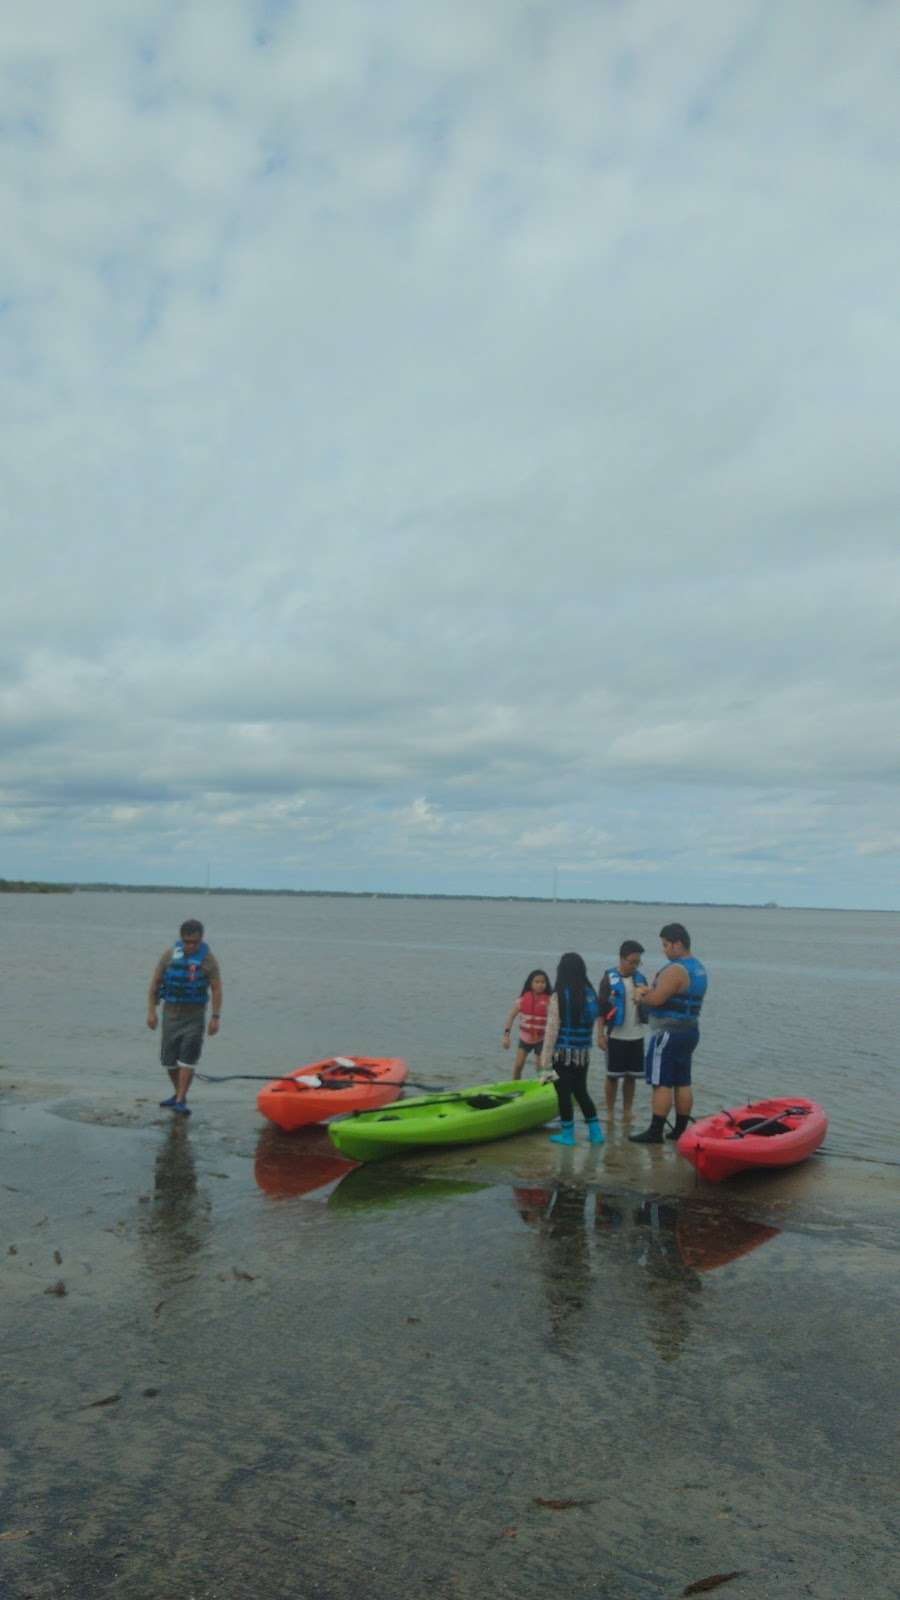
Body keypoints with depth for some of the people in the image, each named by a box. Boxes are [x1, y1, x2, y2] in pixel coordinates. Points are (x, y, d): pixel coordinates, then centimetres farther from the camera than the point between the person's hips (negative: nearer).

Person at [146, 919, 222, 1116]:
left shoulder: (208, 959, -8)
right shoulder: (169, 955, -2)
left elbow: (216, 989, -8)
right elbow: (154, 983, 3)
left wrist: (215, 1017, -13)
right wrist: (151, 1011, -1)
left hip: (194, 1015, -3)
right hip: (171, 1013, 3)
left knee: (187, 1059, -10)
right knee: (168, 1059, 10)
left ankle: (181, 1102, -6)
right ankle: (179, 1094, 29)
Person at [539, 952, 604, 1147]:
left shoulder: (559, 996, -15)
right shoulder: (590, 993, 1)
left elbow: (552, 1028, -14)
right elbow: (591, 1024, 3)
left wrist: (546, 1058, -9)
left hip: (563, 1054, -6)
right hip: (584, 1054, 6)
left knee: (564, 1093, 7)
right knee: (581, 1091, 18)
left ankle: (567, 1134, 15)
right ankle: (595, 1132, 19)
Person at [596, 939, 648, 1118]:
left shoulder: (640, 978, 7)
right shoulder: (609, 978, -6)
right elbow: (601, 1008, -7)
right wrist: (600, 1035, -11)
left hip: (636, 1035, 4)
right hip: (615, 1035, -4)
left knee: (631, 1076, 9)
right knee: (612, 1076, 2)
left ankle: (627, 1111, 20)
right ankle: (610, 1113, 12)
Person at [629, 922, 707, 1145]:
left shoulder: (675, 970, -20)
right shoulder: (698, 968, 12)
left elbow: (656, 999, -25)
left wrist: (641, 997, -5)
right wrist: (651, 991, 8)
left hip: (669, 1033, -9)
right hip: (690, 1030, 10)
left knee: (661, 1084, -4)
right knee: (682, 1083, 13)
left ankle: (655, 1132, 0)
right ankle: (680, 1131, 18)